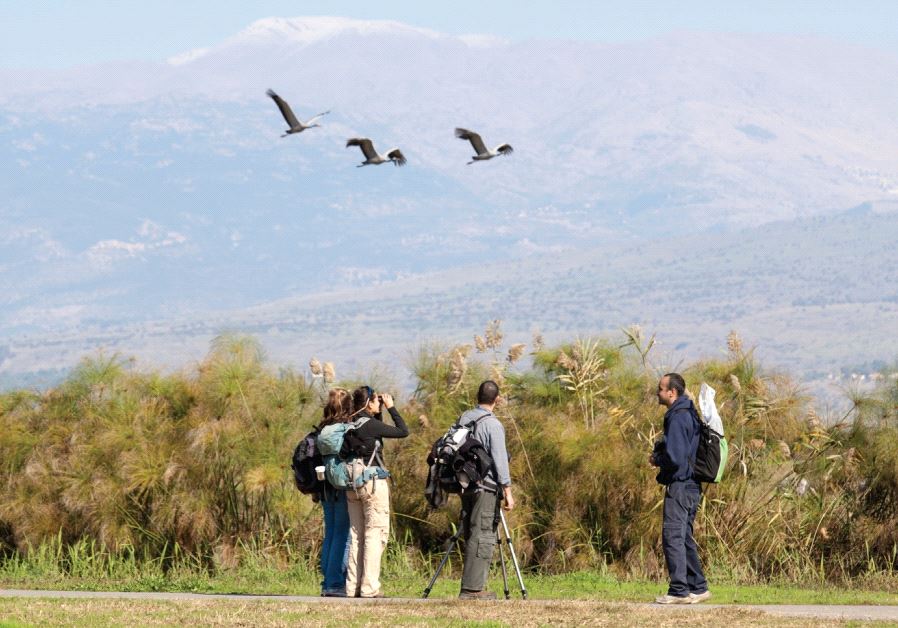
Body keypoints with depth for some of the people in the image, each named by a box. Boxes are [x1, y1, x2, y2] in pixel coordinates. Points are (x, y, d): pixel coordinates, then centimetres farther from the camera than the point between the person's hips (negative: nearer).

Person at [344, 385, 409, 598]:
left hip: (353, 482, 8)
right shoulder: (371, 425, -13)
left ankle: (353, 586, 11)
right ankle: (369, 587, -9)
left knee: (356, 534, 11)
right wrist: (391, 408, -1)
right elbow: (403, 431, -9)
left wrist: (379, 413, 17)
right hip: (373, 481, -8)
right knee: (376, 533, -4)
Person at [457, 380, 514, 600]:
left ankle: (472, 586, 12)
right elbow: (500, 459, -14)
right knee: (482, 537, -7)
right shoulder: (492, 424, -11)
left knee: (471, 536, 12)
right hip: (486, 487, -7)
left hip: (465, 485, 7)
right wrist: (507, 491, -11)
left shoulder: (462, 419, 11)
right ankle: (472, 588, -12)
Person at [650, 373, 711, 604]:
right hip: (691, 486, 10)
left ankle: (679, 591, -9)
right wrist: (659, 451, 11)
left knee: (673, 536, -8)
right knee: (684, 537, 15)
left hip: (679, 485, -10)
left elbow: (674, 457, -23)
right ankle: (698, 587, 18)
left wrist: (656, 460, -4)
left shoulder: (678, 418, -17)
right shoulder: (689, 415, 15)